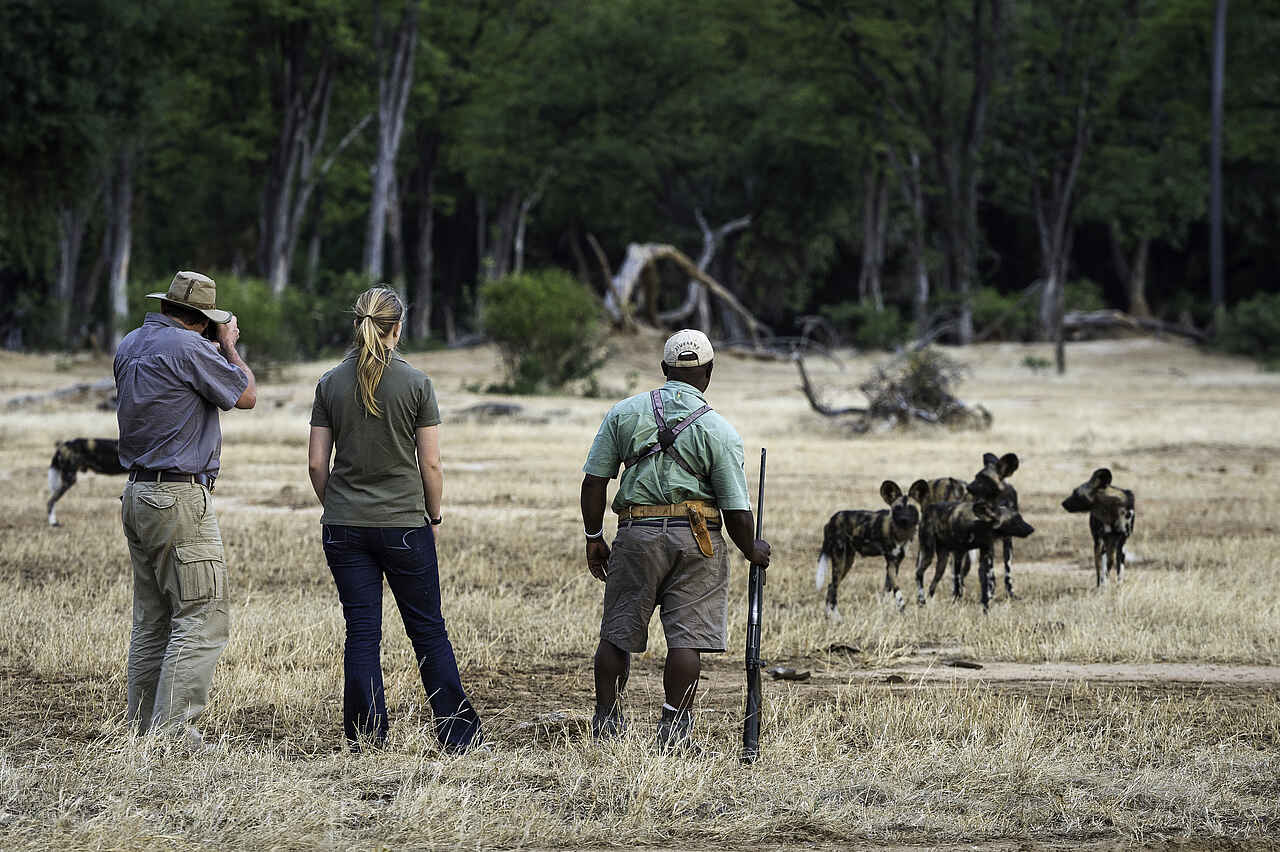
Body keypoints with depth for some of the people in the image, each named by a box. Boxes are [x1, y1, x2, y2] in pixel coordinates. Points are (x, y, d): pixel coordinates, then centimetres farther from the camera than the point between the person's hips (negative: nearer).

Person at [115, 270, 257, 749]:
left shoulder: (130, 345, 12)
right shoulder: (187, 346, -15)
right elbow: (246, 395, -6)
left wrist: (215, 349, 24)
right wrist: (229, 346, 9)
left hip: (137, 495, 9)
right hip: (180, 498, -9)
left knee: (152, 621, 13)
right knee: (203, 619, -8)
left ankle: (143, 729, 14)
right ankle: (171, 730, -14)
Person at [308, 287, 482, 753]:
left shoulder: (331, 384, 0)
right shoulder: (415, 383, -7)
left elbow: (317, 462, 1)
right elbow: (431, 464, -6)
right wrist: (434, 516, 8)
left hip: (345, 525, 2)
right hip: (404, 523, -2)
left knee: (361, 632, 5)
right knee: (428, 630, 7)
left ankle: (365, 736, 4)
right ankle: (457, 732, 11)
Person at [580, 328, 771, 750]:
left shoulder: (624, 413, 3)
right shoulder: (720, 431, -4)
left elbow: (594, 482, 2)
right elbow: (736, 510, -4)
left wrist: (594, 537, 12)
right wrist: (752, 549, 13)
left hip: (637, 534, 2)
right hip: (696, 540, -2)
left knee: (617, 632, 11)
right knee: (686, 636, 0)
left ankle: (605, 720, 18)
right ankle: (673, 728, -2)